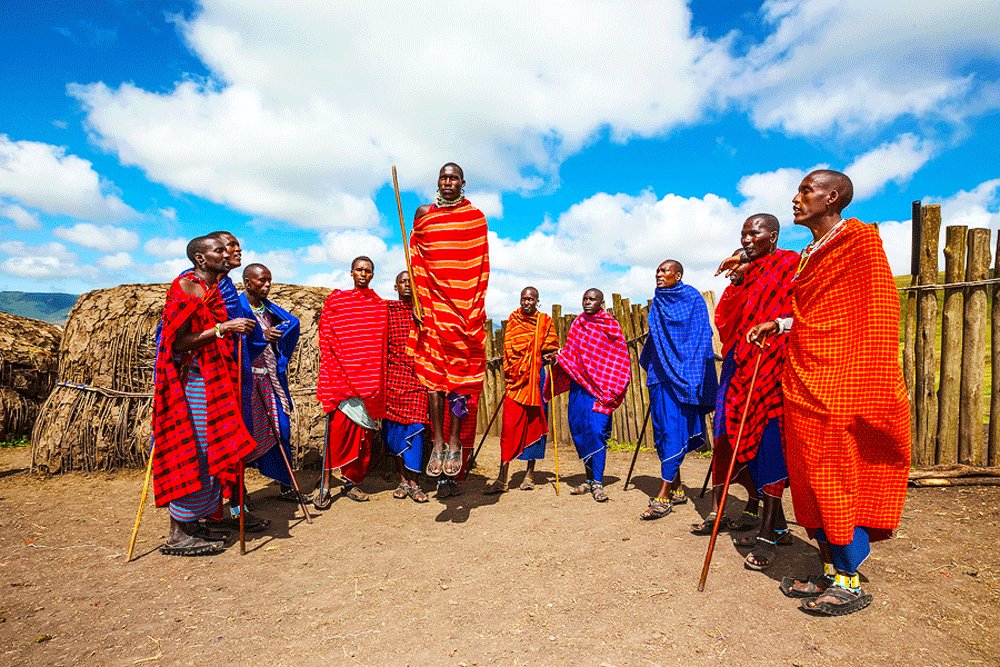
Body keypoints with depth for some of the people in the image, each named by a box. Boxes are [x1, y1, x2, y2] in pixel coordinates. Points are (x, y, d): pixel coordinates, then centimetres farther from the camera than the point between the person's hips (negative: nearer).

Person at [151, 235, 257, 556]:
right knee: (192, 452, -5)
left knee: (207, 452, 12)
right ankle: (177, 536, 6)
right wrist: (223, 328, -21)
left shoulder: (213, 289, 16)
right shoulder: (186, 287, -11)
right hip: (191, 380, -9)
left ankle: (190, 523, 22)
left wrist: (237, 331, 12)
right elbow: (178, 343, -19)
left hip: (212, 381, 9)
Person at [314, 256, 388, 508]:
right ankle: (325, 484, -1)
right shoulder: (335, 300, 7)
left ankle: (351, 481, 16)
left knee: (364, 431, 5)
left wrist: (379, 379, 7)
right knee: (338, 426, -10)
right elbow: (325, 339, 3)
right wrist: (330, 372, -5)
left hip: (369, 377, 3)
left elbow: (383, 345, 13)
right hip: (341, 374, -3)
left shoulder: (380, 307, 13)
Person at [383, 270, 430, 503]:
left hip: (417, 376, -1)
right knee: (394, 426, 5)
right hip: (393, 375, 1)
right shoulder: (386, 309, 7)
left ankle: (414, 483, 2)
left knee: (415, 426, -6)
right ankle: (403, 480, 17)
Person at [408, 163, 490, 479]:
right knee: (433, 369, -3)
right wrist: (417, 298, 1)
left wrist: (477, 304, 0)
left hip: (465, 303, -1)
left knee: (461, 368, -2)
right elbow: (415, 258, 12)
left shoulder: (476, 216, 8)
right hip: (433, 300, 1)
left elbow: (481, 265, 7)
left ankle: (455, 443, 4)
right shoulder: (424, 214, 12)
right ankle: (437, 443, 3)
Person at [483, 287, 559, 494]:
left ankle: (530, 475, 19)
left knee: (534, 423, 6)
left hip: (536, 377, 0)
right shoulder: (513, 320, 8)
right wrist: (508, 375, -1)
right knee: (510, 425, -5)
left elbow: (551, 350, 9)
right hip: (515, 378, 0)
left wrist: (533, 358, -6)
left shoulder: (545, 322, 6)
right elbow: (508, 349, 7)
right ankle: (502, 479, -3)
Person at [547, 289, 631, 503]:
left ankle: (598, 484, -4)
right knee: (578, 431, 5)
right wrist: (557, 356, -2)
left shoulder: (611, 325, 1)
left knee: (596, 431, -12)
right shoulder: (578, 324, 13)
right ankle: (590, 479, 19)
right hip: (578, 385, 5)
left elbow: (619, 359, 0)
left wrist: (612, 389, -8)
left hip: (600, 387, -5)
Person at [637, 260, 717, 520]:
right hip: (660, 372, 7)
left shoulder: (693, 298, -3)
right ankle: (677, 489, 19)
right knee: (663, 429, 7)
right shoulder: (658, 302, 15)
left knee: (674, 430, -10)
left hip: (681, 372, -7)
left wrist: (694, 374, -14)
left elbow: (701, 338, -7)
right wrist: (648, 363, 21)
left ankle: (663, 497, -11)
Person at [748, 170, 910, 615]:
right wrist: (780, 325, 9)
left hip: (839, 381, -8)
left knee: (840, 478, -1)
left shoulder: (858, 238, -5)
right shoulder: (808, 257, 19)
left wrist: (867, 387, -17)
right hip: (803, 379, 8)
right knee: (811, 480, 10)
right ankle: (830, 573, 22)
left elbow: (875, 313, -12)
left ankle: (849, 583, 12)